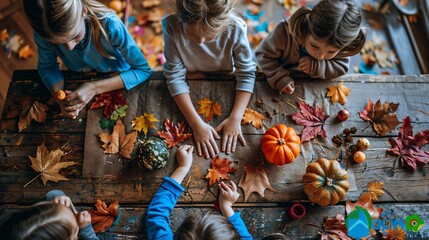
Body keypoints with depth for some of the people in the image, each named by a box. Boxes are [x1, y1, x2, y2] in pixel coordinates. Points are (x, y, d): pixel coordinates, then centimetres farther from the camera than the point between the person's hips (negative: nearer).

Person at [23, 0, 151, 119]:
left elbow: (143, 70, -26)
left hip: (120, 87, -2)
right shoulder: (43, 33, -24)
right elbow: (47, 66, -6)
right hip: (80, 88, 2)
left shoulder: (109, 25, -34)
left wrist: (95, 88, -35)